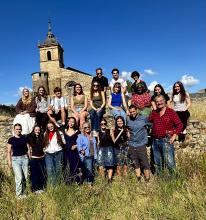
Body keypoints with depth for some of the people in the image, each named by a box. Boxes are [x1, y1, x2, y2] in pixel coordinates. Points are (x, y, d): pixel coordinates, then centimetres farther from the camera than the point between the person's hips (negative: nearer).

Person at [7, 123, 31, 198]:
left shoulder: (25, 138, 5)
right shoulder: (11, 139, 0)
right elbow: (9, 152, 2)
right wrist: (9, 162, -3)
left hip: (24, 158, 2)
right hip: (15, 159, -2)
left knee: (25, 177, 4)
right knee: (19, 178, -7)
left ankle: (23, 193, 21)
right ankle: (19, 194, 10)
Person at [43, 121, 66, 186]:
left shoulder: (59, 133, 1)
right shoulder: (45, 134, 11)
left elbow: (64, 142, 4)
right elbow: (44, 144, 16)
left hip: (58, 153, -2)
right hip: (48, 154, 2)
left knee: (58, 170, 6)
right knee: (49, 170, -9)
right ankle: (51, 185, -2)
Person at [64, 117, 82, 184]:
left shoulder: (77, 132, 5)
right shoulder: (65, 131, 11)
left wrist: (75, 146, -14)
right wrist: (70, 147, -2)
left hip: (75, 152, -2)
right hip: (67, 152, 2)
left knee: (75, 167, -5)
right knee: (68, 168, 4)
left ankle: (76, 182, 3)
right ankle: (68, 183, 14)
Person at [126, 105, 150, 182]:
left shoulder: (143, 119, -5)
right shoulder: (128, 120, 4)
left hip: (141, 145, -3)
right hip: (132, 146, 3)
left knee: (145, 163, 1)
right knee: (136, 164, 11)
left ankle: (147, 180, 13)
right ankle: (138, 180, 23)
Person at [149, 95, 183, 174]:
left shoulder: (171, 112, -4)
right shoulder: (154, 113, 9)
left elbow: (179, 125, -5)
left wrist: (174, 136, -10)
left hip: (166, 140, -5)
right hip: (155, 140, 5)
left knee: (169, 161, -8)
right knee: (157, 163, 16)